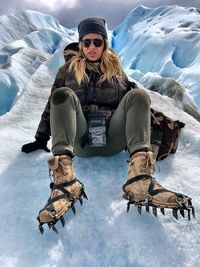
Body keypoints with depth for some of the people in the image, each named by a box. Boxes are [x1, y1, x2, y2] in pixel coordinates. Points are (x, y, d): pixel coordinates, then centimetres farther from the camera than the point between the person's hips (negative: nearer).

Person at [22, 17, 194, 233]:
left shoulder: (115, 69, 23)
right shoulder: (68, 69, 19)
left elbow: (132, 102, 20)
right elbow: (53, 103, 16)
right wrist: (41, 138, 10)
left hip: (112, 140, 1)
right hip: (80, 140, -1)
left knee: (139, 94, -20)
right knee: (63, 94, -24)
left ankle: (140, 181, -42)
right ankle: (64, 181, -46)